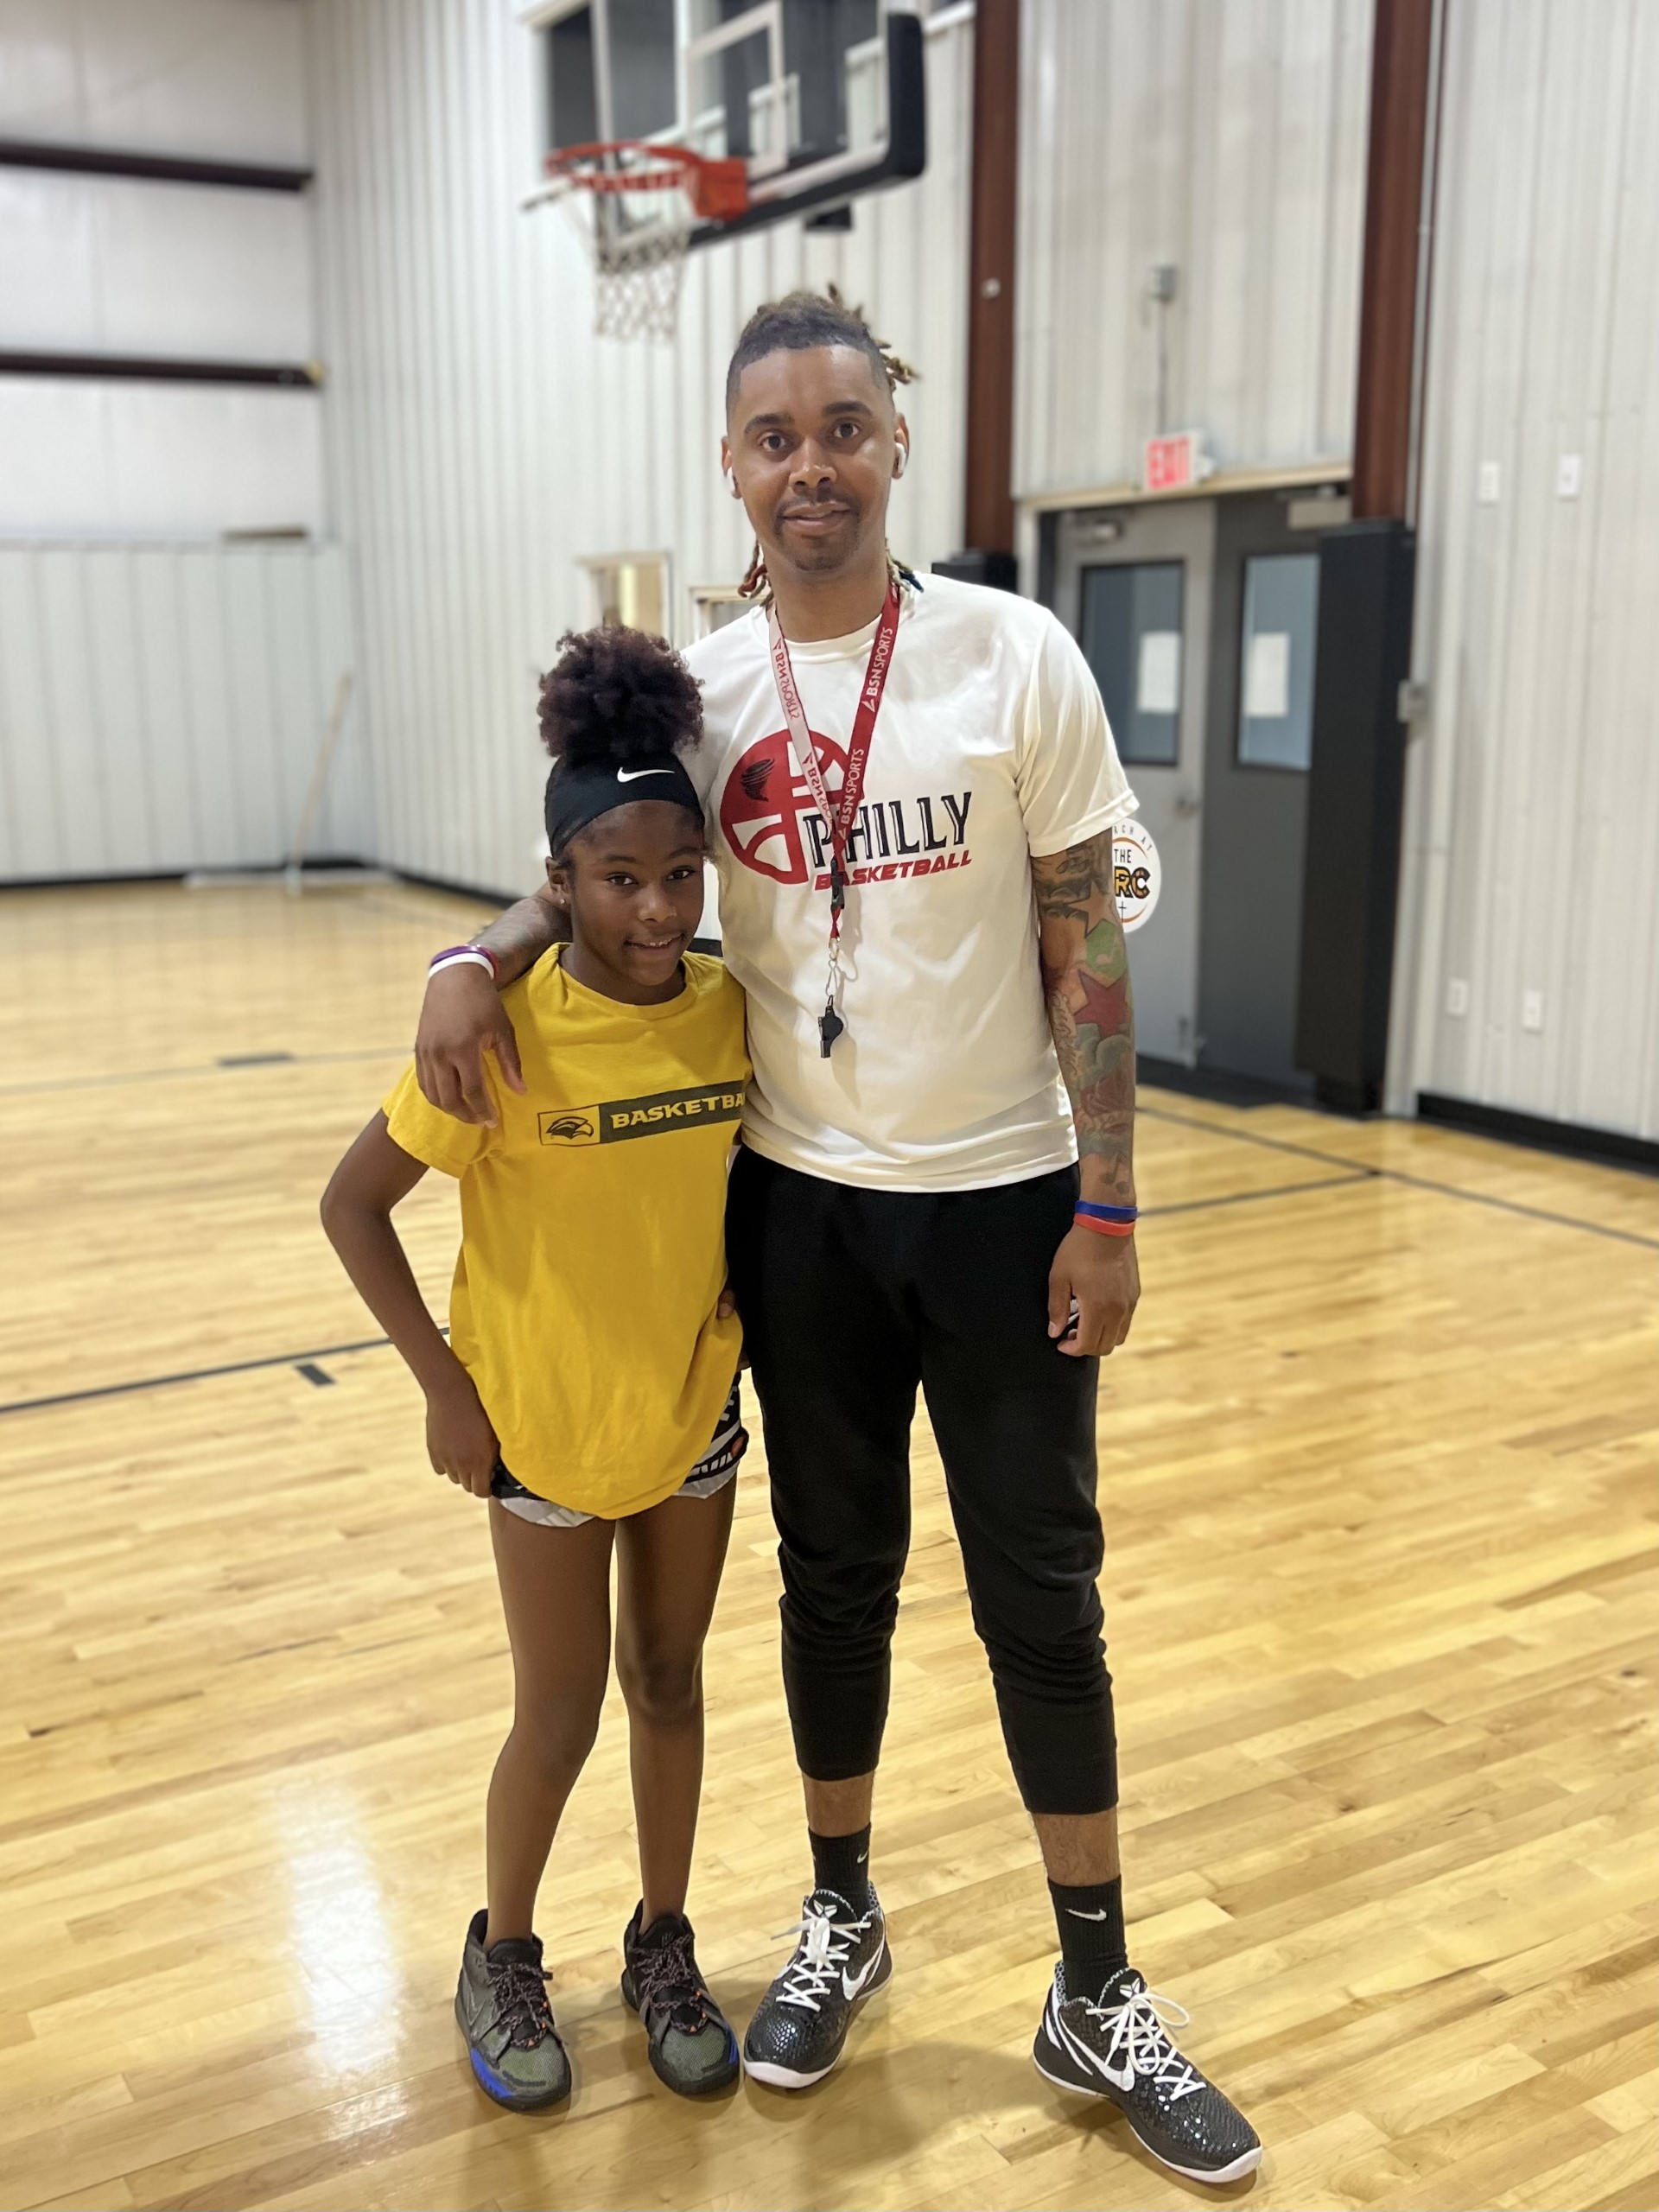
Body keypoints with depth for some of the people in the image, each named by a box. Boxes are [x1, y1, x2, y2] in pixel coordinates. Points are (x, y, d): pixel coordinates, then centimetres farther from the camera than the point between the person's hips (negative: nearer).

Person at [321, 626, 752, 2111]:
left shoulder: (732, 1008, -10)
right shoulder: (503, 1034, -22)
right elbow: (353, 1203, -13)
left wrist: (751, 1295, 0)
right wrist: (443, 1386, -13)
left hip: (696, 1413, 3)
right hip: (542, 1427, -3)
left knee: (669, 1681, 17)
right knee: (560, 1715, 9)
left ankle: (664, 1948, 39)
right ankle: (503, 1957, 36)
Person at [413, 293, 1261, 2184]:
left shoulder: (1015, 656, -8)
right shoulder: (704, 688, -1)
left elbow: (1082, 943, -6)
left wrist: (1108, 1202, -9)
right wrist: (473, 963, -9)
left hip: (1003, 1204, -2)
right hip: (799, 1207, 2)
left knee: (1040, 1594, 8)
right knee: (833, 1580, 16)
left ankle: (1097, 1997, 27)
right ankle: (841, 1924, 38)